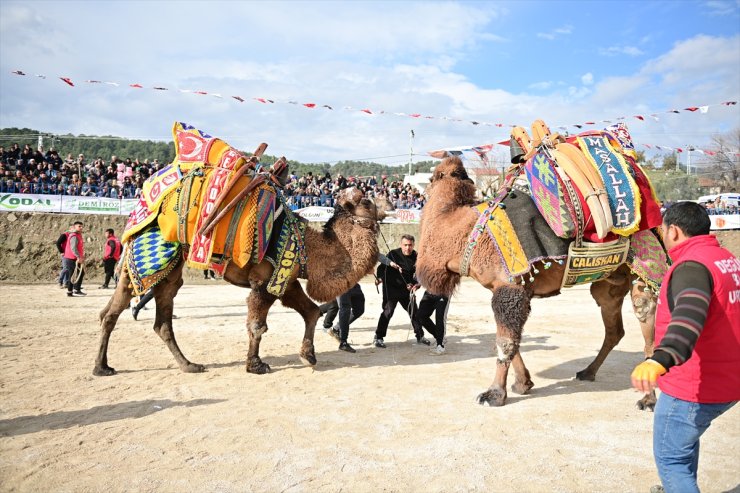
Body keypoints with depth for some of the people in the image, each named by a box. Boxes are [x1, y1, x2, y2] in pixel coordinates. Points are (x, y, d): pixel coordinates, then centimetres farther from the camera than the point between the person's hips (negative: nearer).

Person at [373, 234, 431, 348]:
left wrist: (416, 284, -16)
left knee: (414, 311, 12)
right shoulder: (393, 254, -12)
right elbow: (382, 267, -6)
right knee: (388, 311, -15)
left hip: (407, 289, 5)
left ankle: (420, 336, 29)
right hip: (391, 289, -5)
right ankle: (378, 338, -5)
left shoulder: (416, 257, -2)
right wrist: (379, 277, -24)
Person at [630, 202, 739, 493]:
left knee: (670, 457, 3)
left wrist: (660, 359, -56)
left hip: (692, 389, -9)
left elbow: (689, 314, -43)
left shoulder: (692, 266, -23)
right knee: (685, 437, 29)